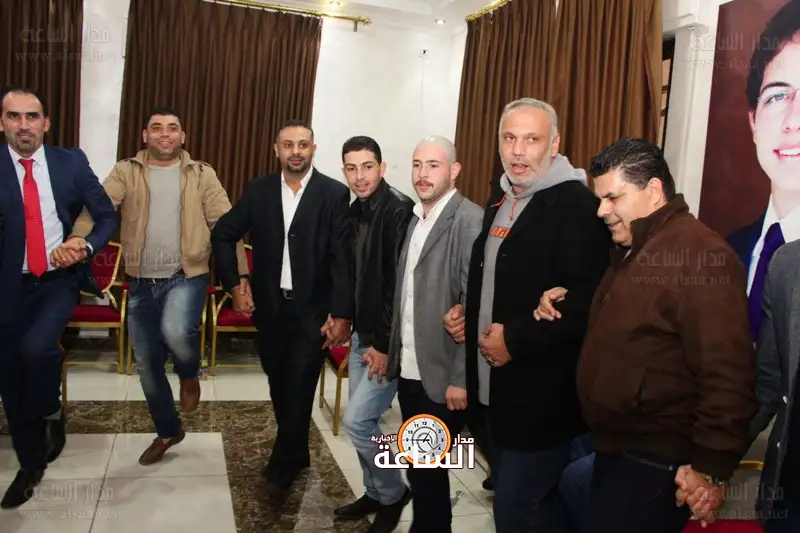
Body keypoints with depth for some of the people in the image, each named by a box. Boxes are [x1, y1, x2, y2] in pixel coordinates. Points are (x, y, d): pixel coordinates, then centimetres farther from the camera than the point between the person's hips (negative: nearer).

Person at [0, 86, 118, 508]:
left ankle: (52, 413, 5)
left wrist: (87, 246, -15)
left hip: (59, 280, -1)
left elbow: (108, 216, 2)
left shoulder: (72, 162, -2)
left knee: (36, 347, -28)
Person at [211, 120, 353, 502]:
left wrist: (342, 314, -16)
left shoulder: (335, 194, -9)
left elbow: (343, 258, -11)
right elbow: (223, 235, 10)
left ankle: (281, 469, 18)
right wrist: (234, 286, 2)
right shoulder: (258, 190, 2)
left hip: (313, 310, -4)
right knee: (280, 389, 15)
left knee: (298, 391, -1)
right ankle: (296, 453, 36)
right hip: (270, 307, 4)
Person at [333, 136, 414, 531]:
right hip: (361, 334, 8)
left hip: (386, 340, -8)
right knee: (362, 419, 14)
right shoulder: (355, 211, 8)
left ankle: (394, 492, 16)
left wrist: (385, 345, -20)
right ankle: (375, 493, 33)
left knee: (357, 420, -6)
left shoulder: (399, 211, -17)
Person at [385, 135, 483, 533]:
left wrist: (461, 378, -19)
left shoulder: (470, 221, -14)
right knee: (417, 465, 16)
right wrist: (392, 350, 8)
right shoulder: (415, 218, 11)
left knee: (428, 469, 4)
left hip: (442, 376, -7)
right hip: (409, 370, 7)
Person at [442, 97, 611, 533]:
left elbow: (588, 303, -24)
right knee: (510, 498, 22)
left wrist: (517, 340, -22)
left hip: (543, 396, -8)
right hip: (500, 388, 9)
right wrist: (468, 313, 6)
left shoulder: (577, 206, -16)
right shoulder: (499, 200, 11)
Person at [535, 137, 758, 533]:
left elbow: (727, 373, -25)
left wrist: (712, 466, -23)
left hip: (657, 463, -10)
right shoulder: (631, 250, 11)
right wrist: (568, 307, 7)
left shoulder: (698, 254, -21)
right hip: (615, 449, 10)